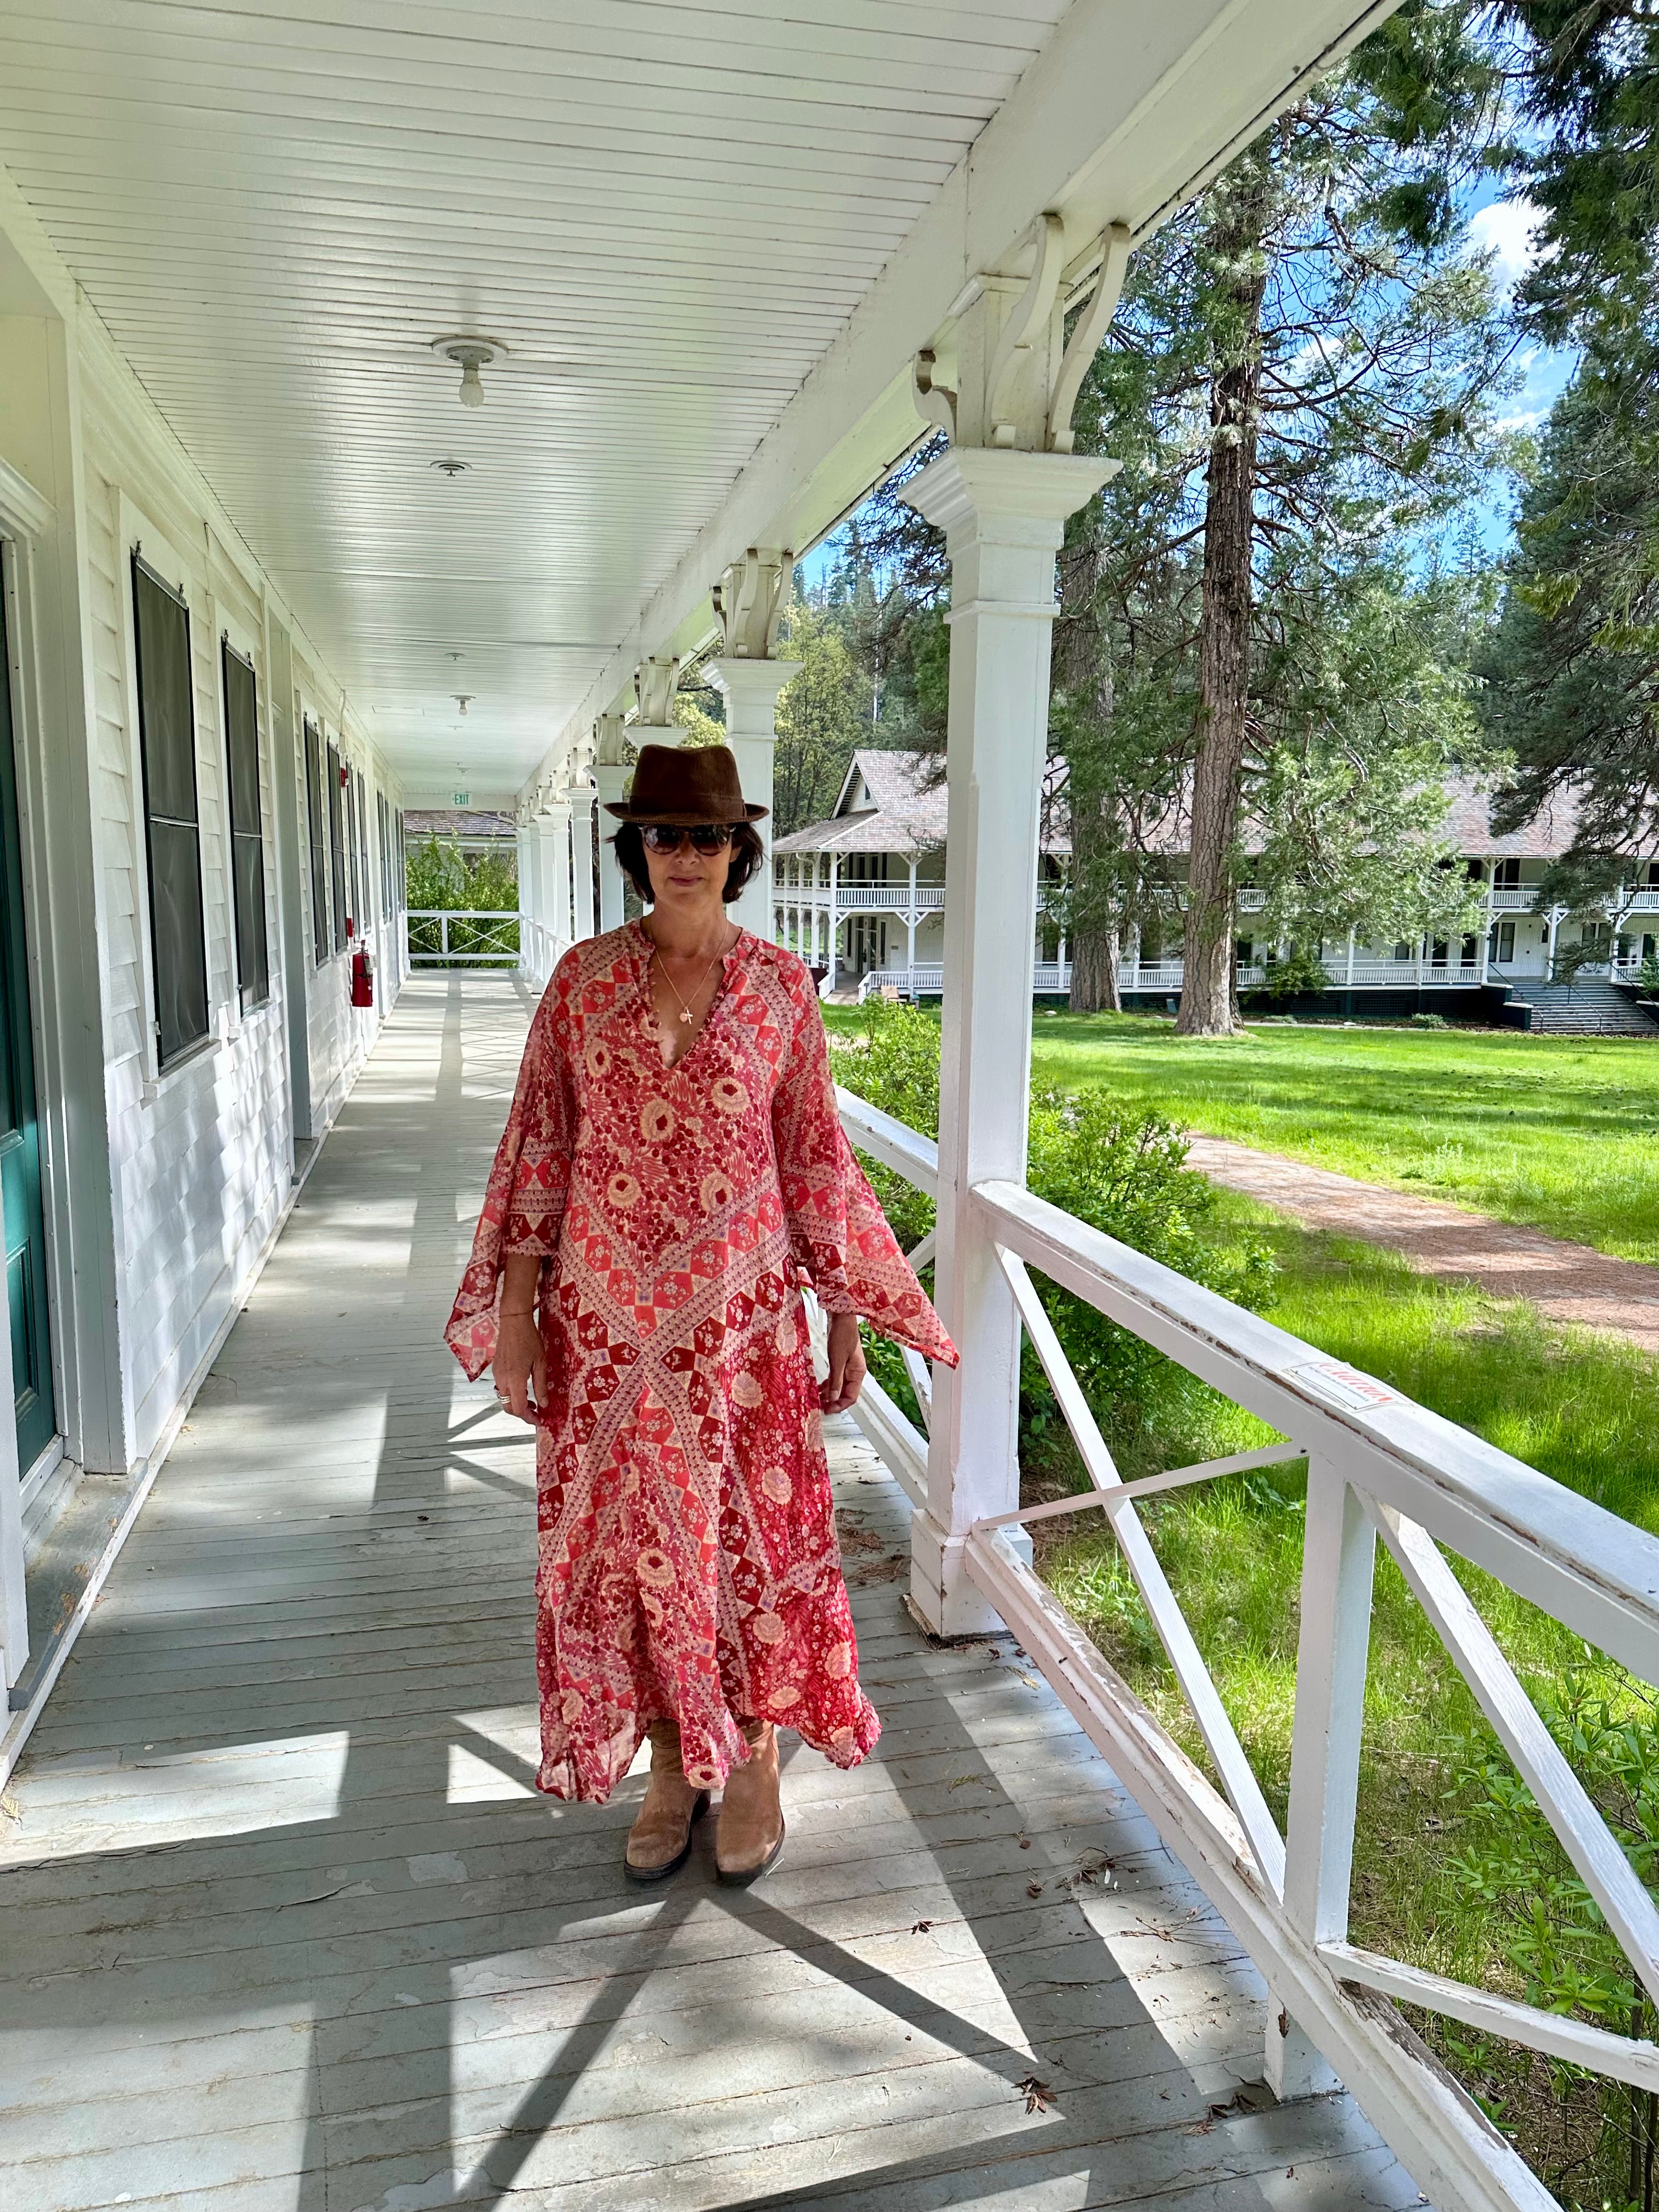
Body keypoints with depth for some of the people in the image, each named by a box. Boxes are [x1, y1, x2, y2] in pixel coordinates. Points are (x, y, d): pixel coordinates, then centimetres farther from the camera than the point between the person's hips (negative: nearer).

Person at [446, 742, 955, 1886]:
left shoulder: (781, 986, -2)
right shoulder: (585, 978, 0)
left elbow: (816, 1157, 2)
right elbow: (540, 1144, 3)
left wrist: (846, 1316, 2)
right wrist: (515, 1301, -1)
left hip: (744, 1311, -1)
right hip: (607, 1317, 1)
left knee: (749, 1530, 8)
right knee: (626, 1531, 11)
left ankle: (755, 1762, 31)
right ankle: (671, 1765, 32)